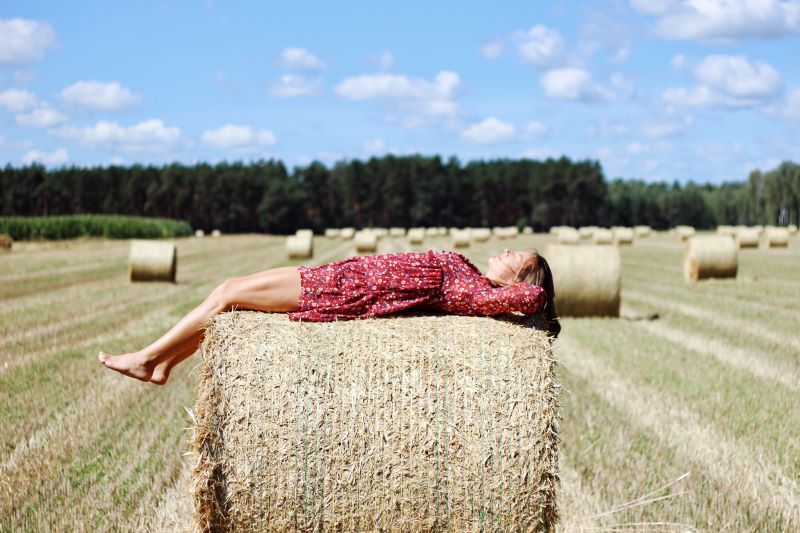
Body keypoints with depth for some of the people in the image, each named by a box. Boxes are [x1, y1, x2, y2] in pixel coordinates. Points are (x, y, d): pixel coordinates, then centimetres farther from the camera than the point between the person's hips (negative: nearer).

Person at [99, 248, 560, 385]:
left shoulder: (478, 292, -16)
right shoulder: (471, 275, 7)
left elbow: (532, 295, -28)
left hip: (342, 293, -9)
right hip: (344, 274, 9)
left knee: (228, 294, -2)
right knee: (232, 287, 12)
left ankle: (148, 359, 11)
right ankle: (163, 363, 20)